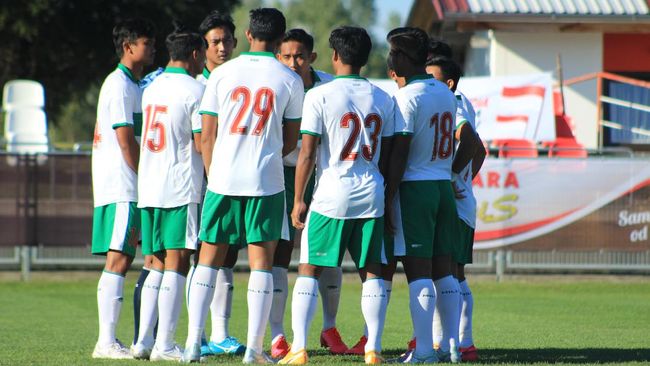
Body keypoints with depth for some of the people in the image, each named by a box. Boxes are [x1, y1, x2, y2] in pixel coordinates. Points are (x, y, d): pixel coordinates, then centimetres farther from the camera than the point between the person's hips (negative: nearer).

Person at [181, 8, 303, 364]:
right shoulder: (290, 80, 0)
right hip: (266, 181, -1)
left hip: (223, 178, 1)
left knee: (209, 259, 9)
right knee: (261, 262, 3)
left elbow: (206, 137, 4)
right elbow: (291, 141, 8)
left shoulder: (222, 74, 2)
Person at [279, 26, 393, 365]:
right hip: (371, 195, 4)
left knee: (308, 269, 2)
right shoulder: (382, 99, 7)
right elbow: (386, 154, 11)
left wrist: (298, 200, -1)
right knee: (371, 271, 9)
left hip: (331, 195, -4)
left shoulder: (319, 96, -7)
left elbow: (307, 153, -8)